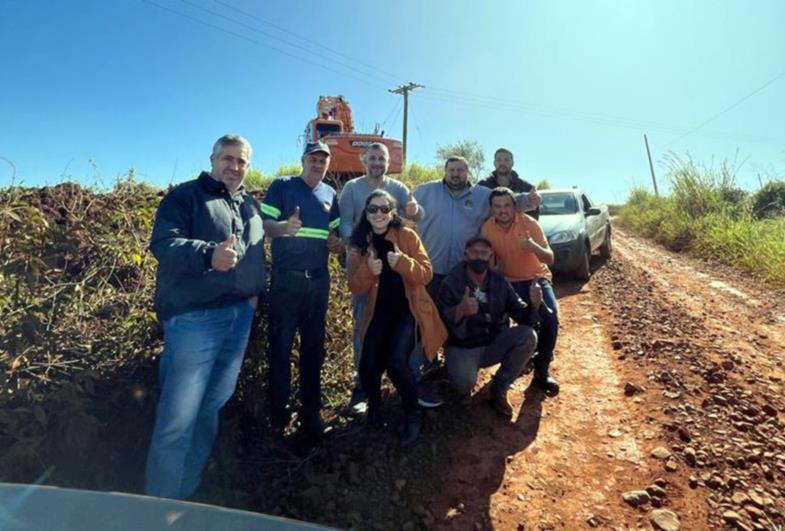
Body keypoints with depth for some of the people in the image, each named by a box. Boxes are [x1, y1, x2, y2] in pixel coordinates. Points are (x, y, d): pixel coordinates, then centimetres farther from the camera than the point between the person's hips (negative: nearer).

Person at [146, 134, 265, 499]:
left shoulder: (251, 205, 16)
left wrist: (256, 291, 13)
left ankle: (188, 490, 37)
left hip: (239, 318, 7)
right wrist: (209, 254, -36)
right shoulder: (185, 196, -4)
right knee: (178, 417, -3)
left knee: (211, 407, 18)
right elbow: (163, 243, -19)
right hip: (194, 318, -7)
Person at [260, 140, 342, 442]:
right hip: (286, 279, -4)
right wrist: (284, 227, -29)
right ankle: (278, 415, 18)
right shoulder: (282, 186, 0)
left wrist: (335, 243, -1)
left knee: (314, 347, 10)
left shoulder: (330, 194, 14)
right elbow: (263, 224, -8)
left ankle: (311, 413, 24)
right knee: (280, 347, 2)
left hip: (318, 280, 5)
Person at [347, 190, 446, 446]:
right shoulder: (360, 243, 3)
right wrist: (368, 270, -20)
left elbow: (426, 274, -9)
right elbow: (355, 287, 0)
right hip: (379, 311, 3)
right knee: (368, 366, -12)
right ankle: (374, 405, 24)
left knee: (396, 361, -22)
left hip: (409, 308, -3)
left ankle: (414, 415, 7)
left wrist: (403, 262, -26)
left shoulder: (407, 236, -4)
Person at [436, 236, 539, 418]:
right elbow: (440, 321, -23)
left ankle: (499, 390, -3)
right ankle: (458, 369, 9)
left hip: (493, 345, 4)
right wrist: (460, 311, -44)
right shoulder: (451, 283, -14)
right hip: (462, 347, -4)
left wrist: (534, 305, -28)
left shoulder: (499, 282, -3)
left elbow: (521, 315, -5)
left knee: (528, 336, -21)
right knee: (464, 384, -31)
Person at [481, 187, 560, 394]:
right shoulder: (487, 228, -10)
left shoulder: (529, 223, -17)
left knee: (551, 316, -25)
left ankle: (541, 370, -7)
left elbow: (550, 258, -22)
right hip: (509, 281, 2)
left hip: (536, 277, -2)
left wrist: (534, 247, -42)